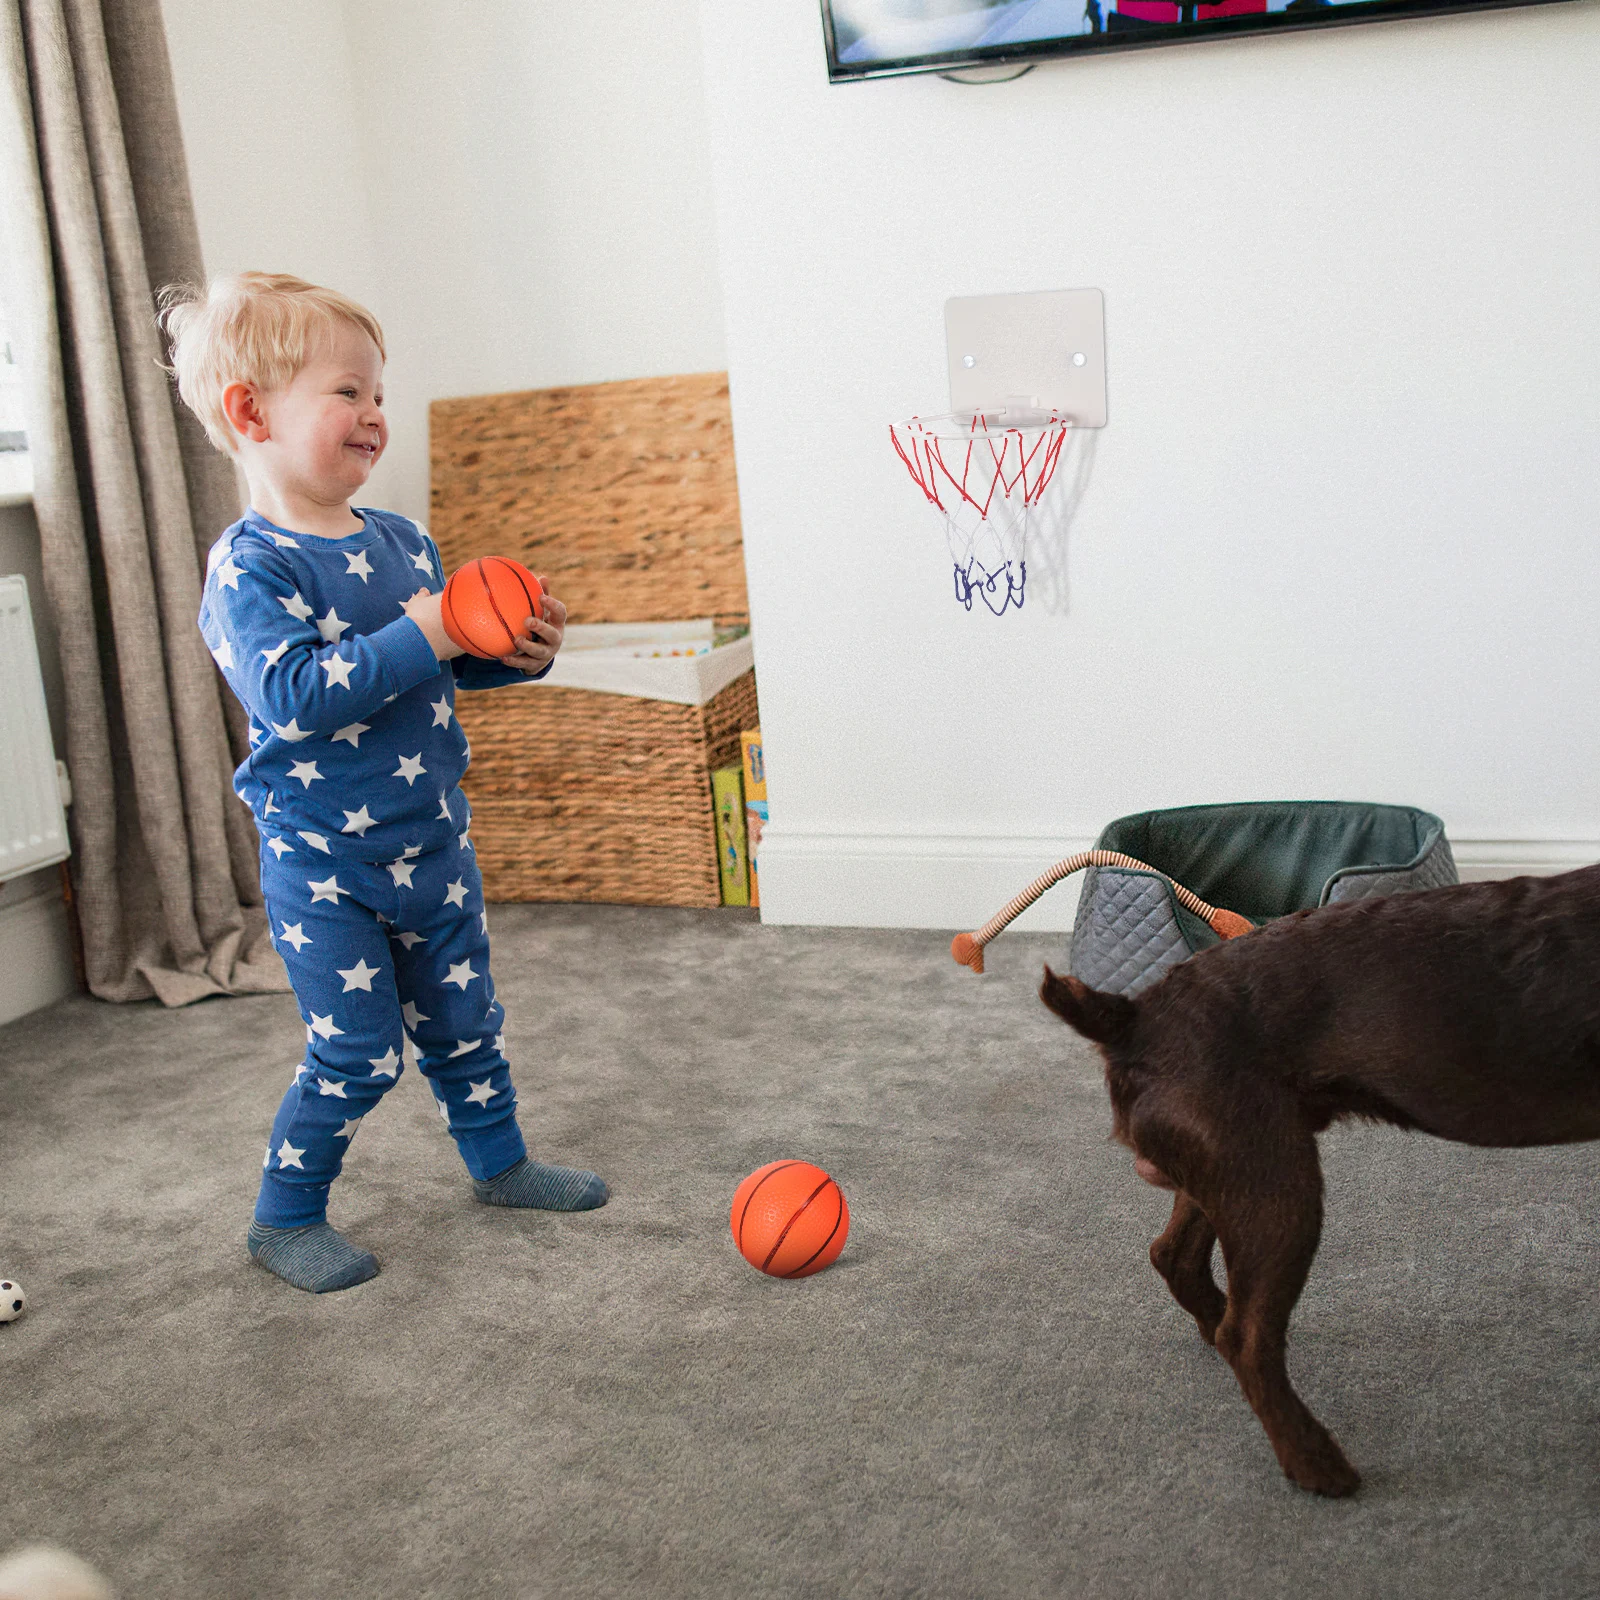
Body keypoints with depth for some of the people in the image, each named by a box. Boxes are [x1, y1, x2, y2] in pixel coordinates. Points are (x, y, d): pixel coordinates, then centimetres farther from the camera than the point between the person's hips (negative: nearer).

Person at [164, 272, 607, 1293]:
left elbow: (451, 662, 16)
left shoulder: (404, 542, 5)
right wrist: (416, 640, -31)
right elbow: (289, 695, -31)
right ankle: (287, 1218, 20)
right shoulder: (248, 567, -17)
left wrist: (516, 652, -4)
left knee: (465, 1018, 18)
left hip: (431, 841, 7)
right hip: (323, 865, -6)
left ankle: (498, 1161, 38)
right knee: (359, 1052, -1)